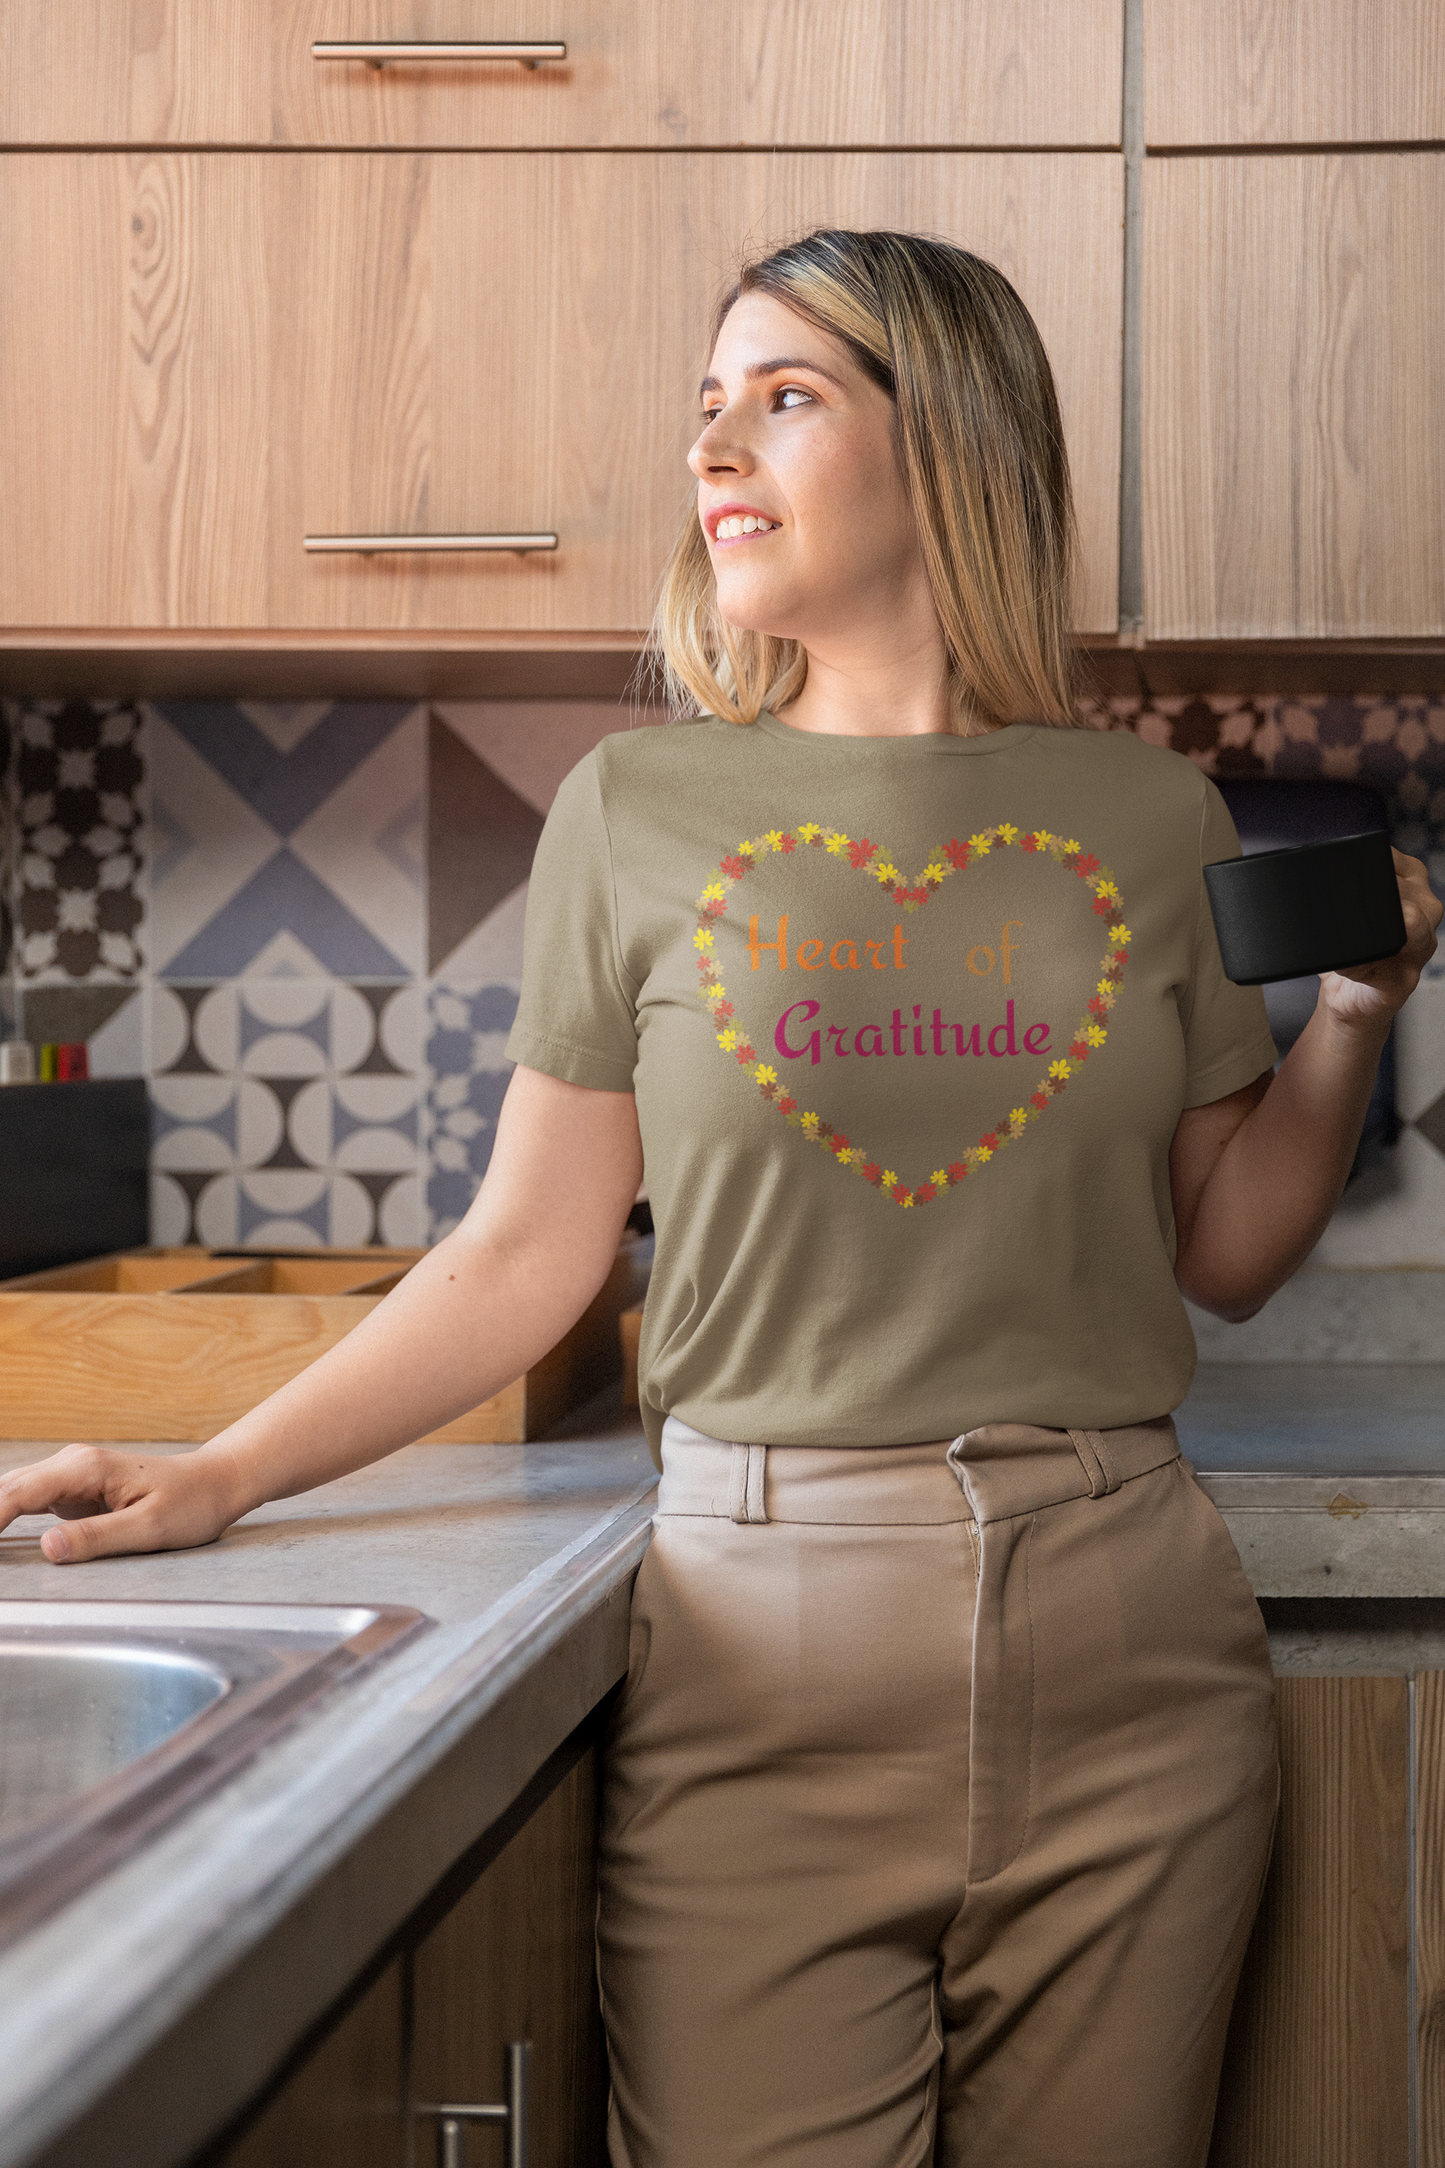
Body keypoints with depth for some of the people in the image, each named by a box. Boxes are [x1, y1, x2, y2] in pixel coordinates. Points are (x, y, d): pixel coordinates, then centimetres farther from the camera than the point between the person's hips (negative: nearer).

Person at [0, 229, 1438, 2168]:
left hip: (1125, 1659, 2)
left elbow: (1227, 1257, 13)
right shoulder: (638, 811, 2)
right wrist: (218, 1477, 0)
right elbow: (528, 1254, 5)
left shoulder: (1147, 820, 6)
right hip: (761, 1649, -1)